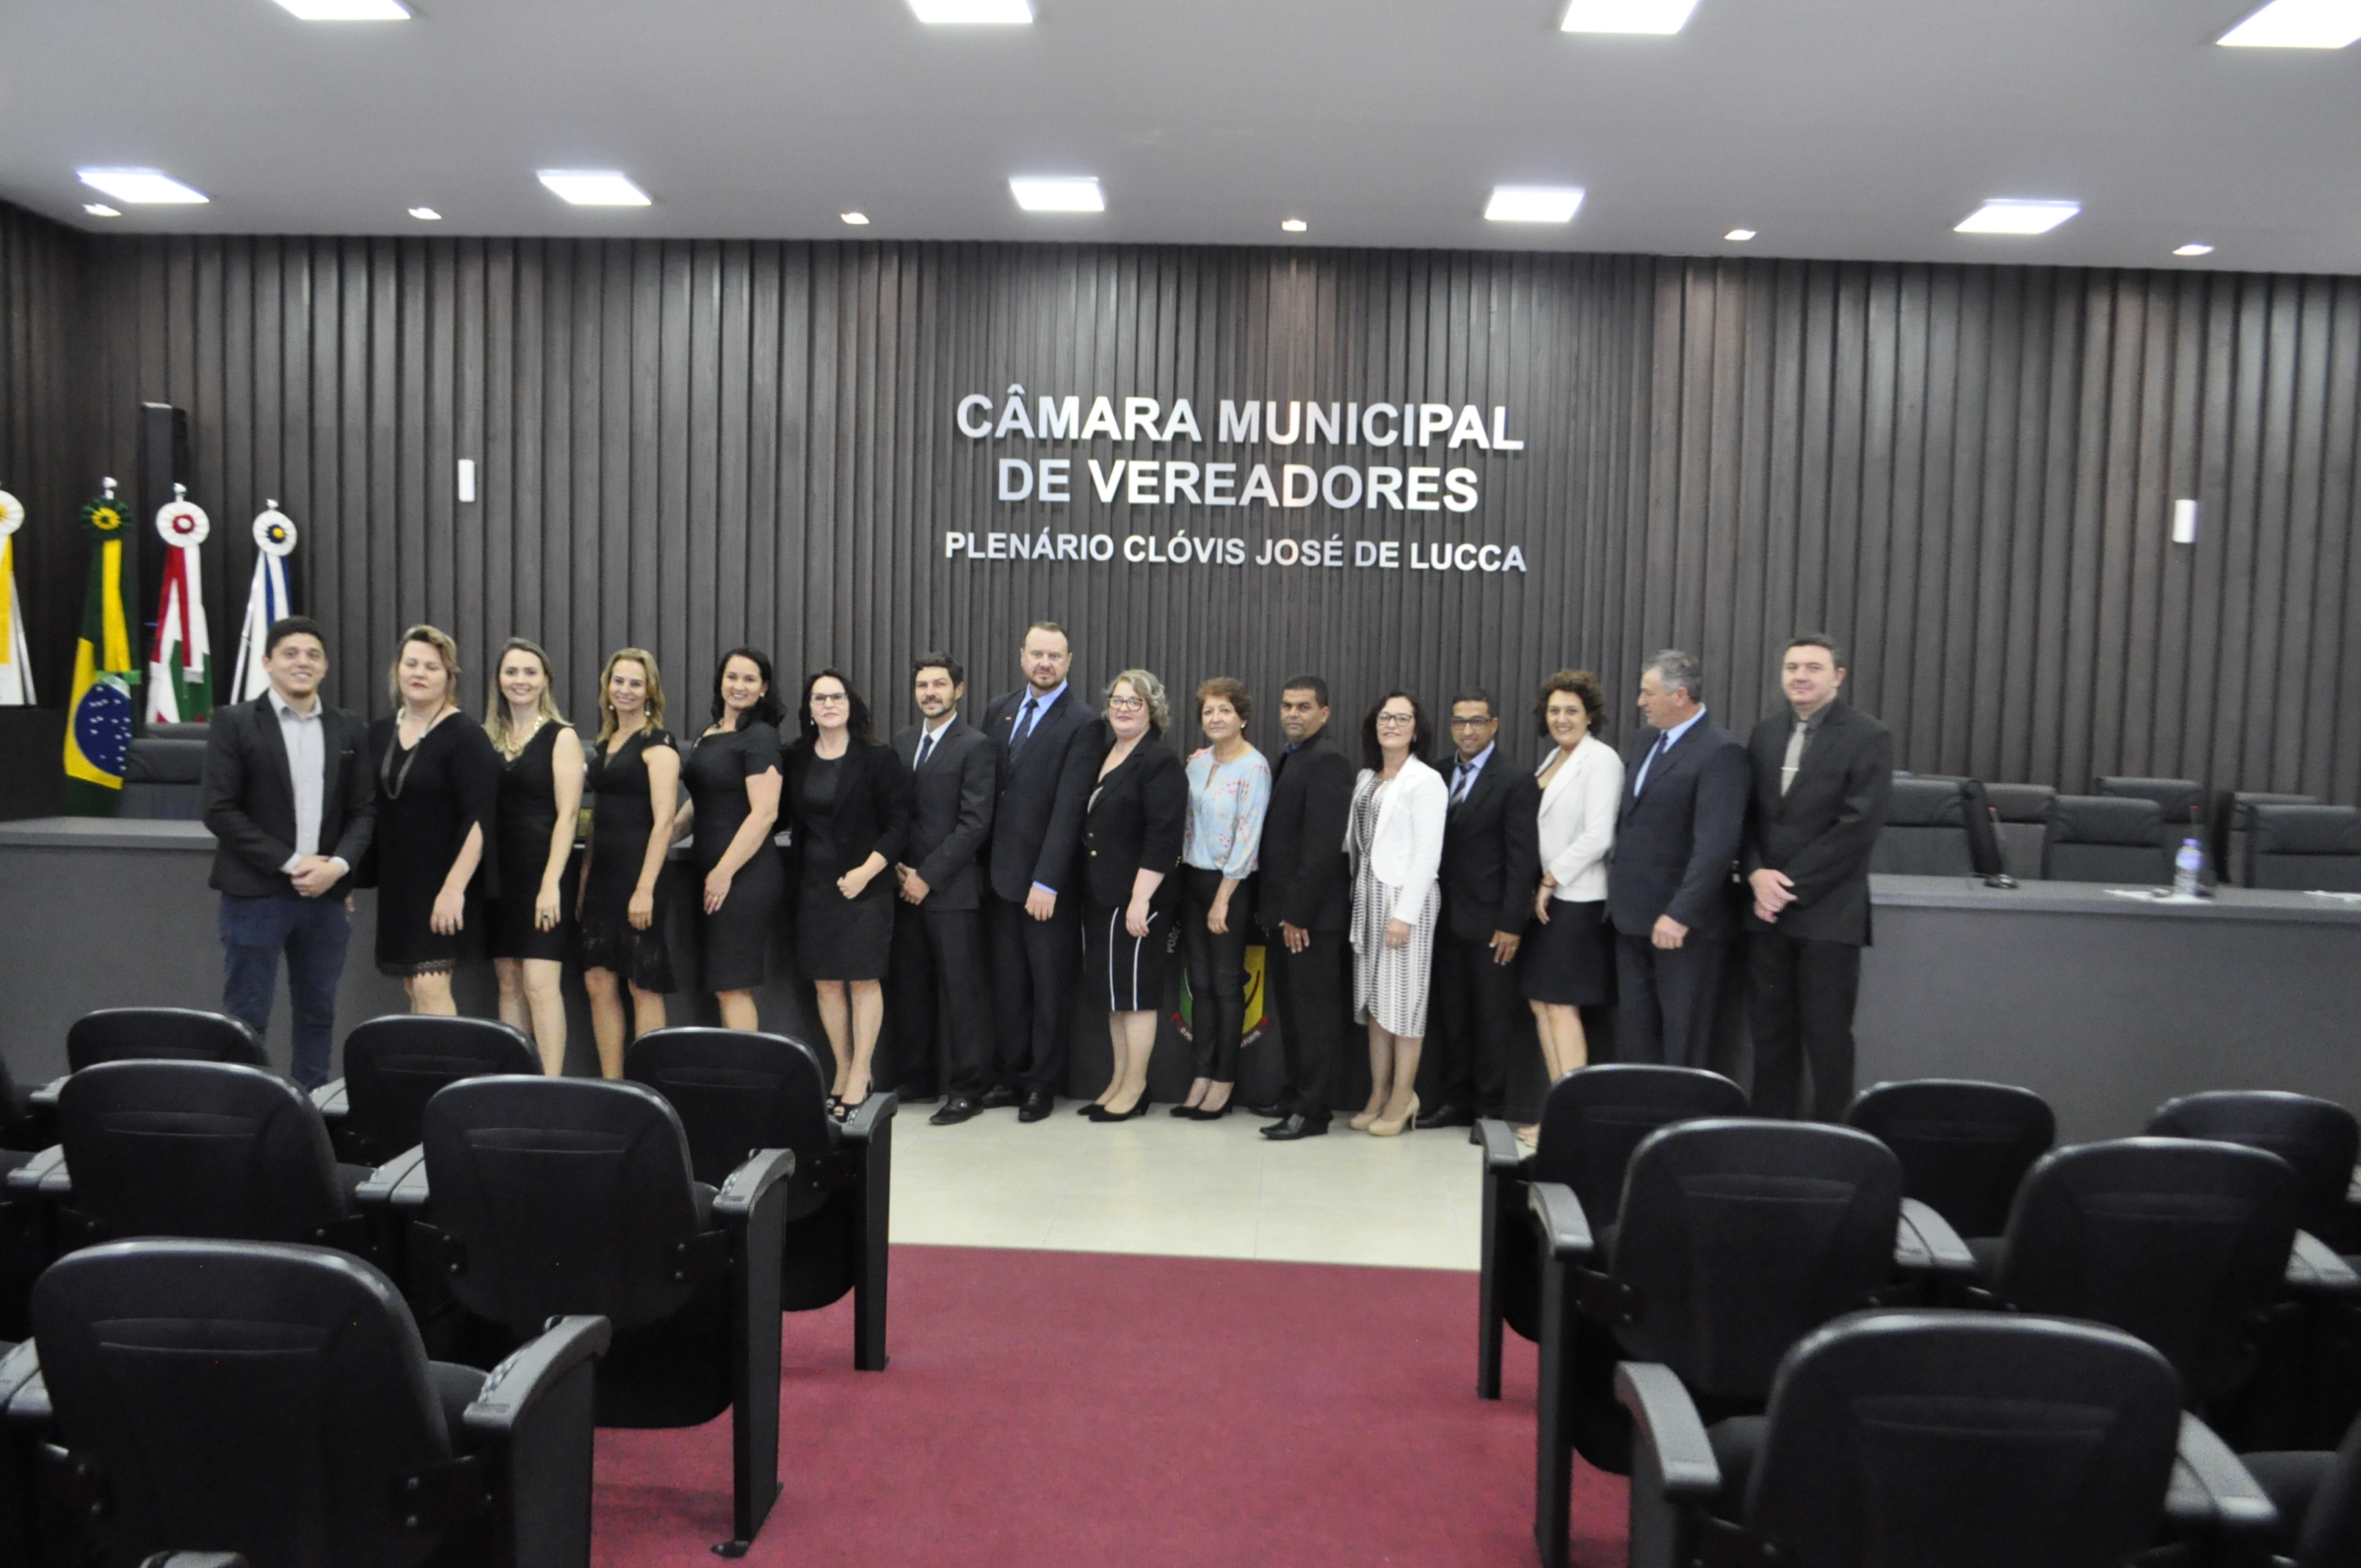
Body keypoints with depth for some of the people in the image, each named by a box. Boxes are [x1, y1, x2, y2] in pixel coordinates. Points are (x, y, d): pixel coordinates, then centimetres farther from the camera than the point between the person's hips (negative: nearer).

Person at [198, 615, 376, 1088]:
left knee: (318, 1013, 10)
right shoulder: (235, 724, -1)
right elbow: (218, 809, -7)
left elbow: (364, 809, 8)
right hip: (255, 893, -3)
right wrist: (290, 863, -13)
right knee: (246, 1017, 1)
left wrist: (339, 864, -9)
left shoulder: (347, 729, 9)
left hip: (326, 893, 4)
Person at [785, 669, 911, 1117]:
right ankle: (842, 1072, 17)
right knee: (825, 982, 6)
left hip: (864, 885, -4)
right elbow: (790, 819, 13)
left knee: (863, 979, -2)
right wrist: (798, 874, 0)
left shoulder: (878, 757, -4)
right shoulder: (796, 759, 8)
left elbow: (897, 823, -5)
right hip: (813, 886, 4)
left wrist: (866, 871, -14)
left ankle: (860, 1076, 6)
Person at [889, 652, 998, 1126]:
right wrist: (898, 869, 1)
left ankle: (965, 1089, 8)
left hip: (953, 890, -6)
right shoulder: (902, 743, 14)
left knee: (959, 991, -1)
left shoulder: (976, 746, -6)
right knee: (909, 988, 11)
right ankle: (914, 1080, 22)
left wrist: (927, 876, -13)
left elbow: (974, 823, -12)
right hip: (906, 886, 6)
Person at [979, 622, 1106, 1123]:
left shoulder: (1082, 725, -9)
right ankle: (1011, 1074, 24)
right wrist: (982, 862, 5)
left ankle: (1043, 1083, 17)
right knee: (1007, 982, 13)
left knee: (1050, 983, 6)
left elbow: (1068, 809, -14)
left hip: (1048, 879, -5)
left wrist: (1047, 881, -17)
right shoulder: (999, 710, 10)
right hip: (999, 871, 6)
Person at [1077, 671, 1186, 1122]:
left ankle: (1134, 1089, 11)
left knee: (1134, 992, 0)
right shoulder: (1102, 752, 13)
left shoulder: (1160, 762, -11)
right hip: (1100, 896, 8)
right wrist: (1089, 890, 16)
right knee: (1113, 992, 14)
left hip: (1138, 898, -8)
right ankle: (1119, 1082, 25)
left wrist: (1140, 899, -22)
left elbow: (1163, 837, -18)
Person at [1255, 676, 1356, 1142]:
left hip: (1311, 915, -9)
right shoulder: (1289, 757, 15)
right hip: (1282, 911, 9)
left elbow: (1323, 847, -20)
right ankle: (1294, 1095, 27)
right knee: (1289, 1007, 16)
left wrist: (1297, 914, -19)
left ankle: (1311, 1111, 6)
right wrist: (1272, 908, 10)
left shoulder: (1327, 762, -15)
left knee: (1314, 1010, -1)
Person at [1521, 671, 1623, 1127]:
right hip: (1545, 897, 8)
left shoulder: (1600, 760, -10)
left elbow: (1597, 837, -17)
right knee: (1540, 1004, 9)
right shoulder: (1553, 757, 15)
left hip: (1577, 900, -8)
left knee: (1561, 1006, -6)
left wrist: (1550, 881, -12)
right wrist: (1538, 887, 8)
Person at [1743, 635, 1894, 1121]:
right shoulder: (1765, 733, 12)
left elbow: (1858, 826, -13)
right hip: (1767, 910, 5)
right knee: (1770, 1034, 9)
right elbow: (1748, 816, 11)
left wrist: (1792, 884, -14)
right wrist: (1757, 874, -7)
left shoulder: (1869, 737, -5)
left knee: (1826, 1038, 2)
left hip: (1827, 914, -5)